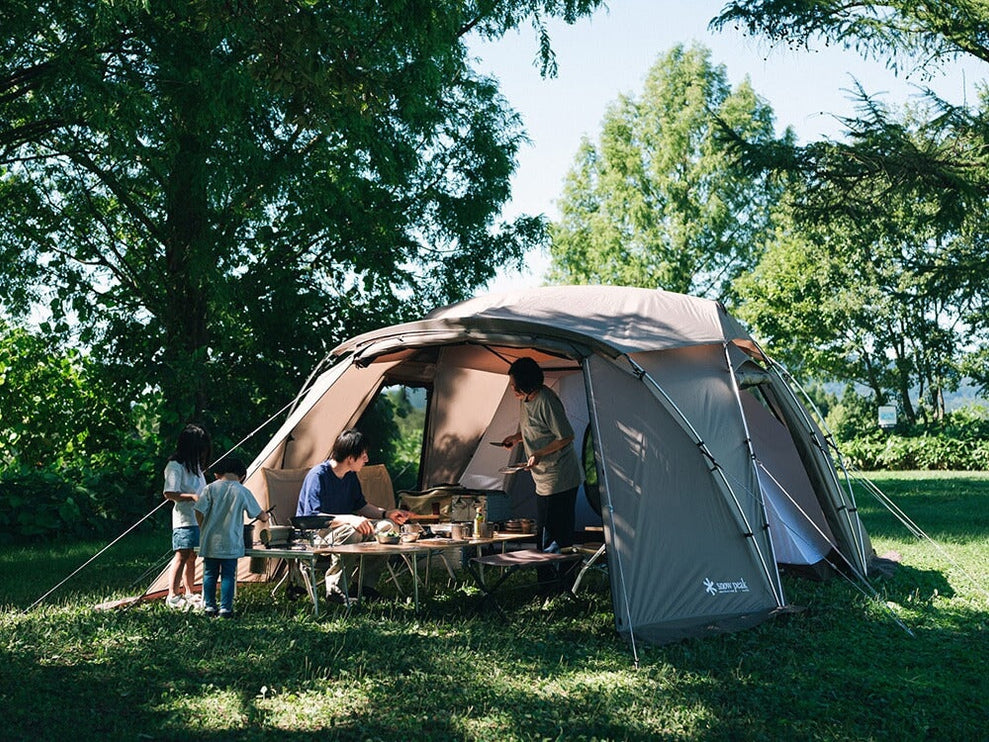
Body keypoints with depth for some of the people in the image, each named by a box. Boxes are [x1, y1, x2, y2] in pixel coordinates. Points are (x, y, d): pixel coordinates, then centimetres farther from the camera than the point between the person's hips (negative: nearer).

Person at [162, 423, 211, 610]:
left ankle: (189, 594, 19)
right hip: (184, 519, -8)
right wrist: (192, 497, -24)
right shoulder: (175, 466, -11)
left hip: (198, 517, 8)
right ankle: (172, 596, -9)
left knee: (192, 556, 12)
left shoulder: (195, 465, 16)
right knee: (182, 556, -11)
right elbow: (169, 494, -18)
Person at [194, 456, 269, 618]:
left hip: (210, 542, 1)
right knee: (228, 576, 5)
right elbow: (260, 514, 8)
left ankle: (209, 607, 16)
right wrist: (266, 518, 31)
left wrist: (203, 530, 12)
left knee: (209, 574, 12)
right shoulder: (243, 492, -2)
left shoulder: (210, 489, -3)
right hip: (231, 543, -1)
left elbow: (199, 512, -5)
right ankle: (225, 609, 4)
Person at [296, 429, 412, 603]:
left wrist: (386, 513, 1)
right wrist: (350, 519, -39)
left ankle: (366, 584, -6)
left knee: (386, 526, -7)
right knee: (351, 533, -37)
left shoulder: (351, 476, 5)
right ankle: (334, 588, -25)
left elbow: (360, 506, 17)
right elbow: (312, 516, -29)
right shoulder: (318, 476, -21)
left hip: (340, 526, 9)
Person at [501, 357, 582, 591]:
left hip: (559, 481, -10)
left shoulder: (546, 401, -21)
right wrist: (516, 437, 7)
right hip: (544, 481, 10)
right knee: (544, 535, 15)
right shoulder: (524, 400, 8)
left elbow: (566, 437, -19)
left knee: (558, 537, -7)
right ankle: (546, 586, 23)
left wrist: (539, 454, -21)